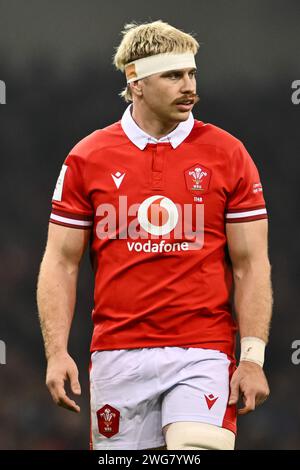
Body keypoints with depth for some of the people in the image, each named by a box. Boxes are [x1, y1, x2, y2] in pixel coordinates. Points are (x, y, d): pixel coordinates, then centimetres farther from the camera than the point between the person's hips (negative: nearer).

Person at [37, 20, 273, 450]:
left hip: (202, 352, -1)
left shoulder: (226, 154, 3)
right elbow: (61, 262, 7)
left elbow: (250, 263, 3)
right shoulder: (87, 158, 5)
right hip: (117, 357, 2)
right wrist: (56, 352, -4)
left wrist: (253, 357, -6)